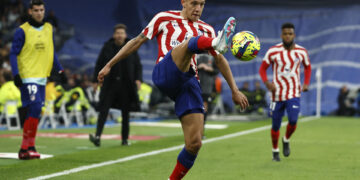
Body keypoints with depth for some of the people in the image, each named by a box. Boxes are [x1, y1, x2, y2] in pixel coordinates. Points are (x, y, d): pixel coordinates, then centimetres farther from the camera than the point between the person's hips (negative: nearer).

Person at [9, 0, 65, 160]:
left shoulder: (49, 29, 14)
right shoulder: (22, 31, -4)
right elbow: (14, 54, -5)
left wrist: (59, 69, 16)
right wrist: (16, 74, -16)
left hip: (42, 77, 6)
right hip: (27, 77, -6)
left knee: (34, 111, 7)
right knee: (34, 108, -16)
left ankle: (27, 147, 13)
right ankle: (27, 147, -13)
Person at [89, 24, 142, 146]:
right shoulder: (107, 47, 4)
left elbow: (138, 66, 7)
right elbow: (99, 65, 7)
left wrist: (138, 79, -8)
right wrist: (96, 80, 1)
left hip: (126, 85, 1)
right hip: (110, 84, 0)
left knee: (125, 113, 4)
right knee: (103, 110, -12)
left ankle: (125, 139, 14)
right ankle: (97, 137, -20)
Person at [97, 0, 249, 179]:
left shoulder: (206, 30, 22)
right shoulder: (164, 18, 14)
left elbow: (220, 60, 26)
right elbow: (138, 41, 16)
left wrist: (234, 90, 21)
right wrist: (109, 65, 14)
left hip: (188, 82, 4)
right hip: (164, 75, -4)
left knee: (194, 143, -9)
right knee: (190, 41, -32)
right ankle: (216, 43, -67)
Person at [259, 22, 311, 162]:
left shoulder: (302, 52, 0)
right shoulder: (273, 51, -6)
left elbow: (307, 67, 18)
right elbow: (262, 68, 1)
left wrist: (306, 83, 3)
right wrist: (267, 82, -17)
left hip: (294, 94, 0)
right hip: (277, 94, 0)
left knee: (293, 121, -19)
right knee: (276, 125, 6)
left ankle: (286, 140, 13)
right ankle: (275, 151, 28)